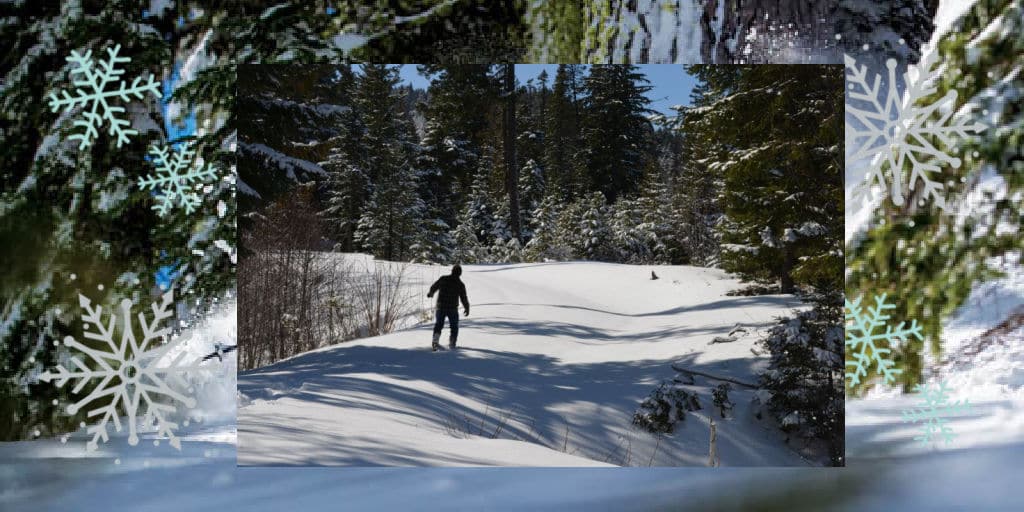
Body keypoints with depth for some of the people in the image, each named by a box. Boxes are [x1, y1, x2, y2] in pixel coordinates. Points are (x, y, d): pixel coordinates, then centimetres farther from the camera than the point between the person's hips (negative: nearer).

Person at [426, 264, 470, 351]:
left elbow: (434, 287, 10)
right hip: (453, 309, -1)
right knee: (454, 326, 19)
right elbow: (464, 299, -4)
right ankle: (452, 343, 15)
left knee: (439, 324, 16)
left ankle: (435, 341, -2)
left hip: (440, 307, 1)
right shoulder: (460, 285, -9)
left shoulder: (443, 279, -5)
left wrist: (430, 293, 33)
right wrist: (467, 309, 13)